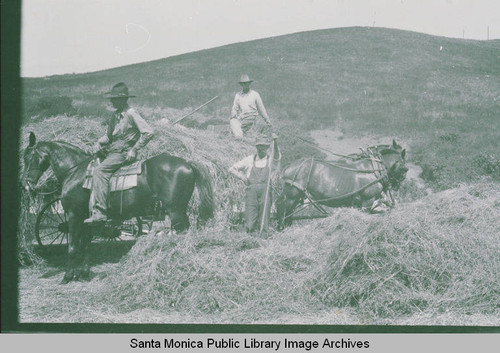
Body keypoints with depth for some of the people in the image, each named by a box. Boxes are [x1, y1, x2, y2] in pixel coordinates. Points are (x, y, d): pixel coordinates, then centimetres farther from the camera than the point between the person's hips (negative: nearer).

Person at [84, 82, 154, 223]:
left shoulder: (131, 114, -11)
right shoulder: (114, 117, 14)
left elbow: (148, 132, -16)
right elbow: (109, 136, 25)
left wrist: (134, 149, -17)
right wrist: (100, 142, 3)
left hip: (124, 153, -10)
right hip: (112, 152, 10)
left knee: (99, 171, -26)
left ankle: (100, 211, -32)